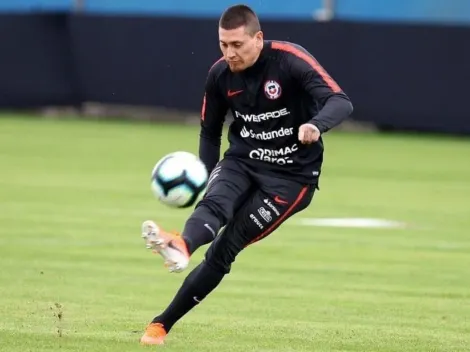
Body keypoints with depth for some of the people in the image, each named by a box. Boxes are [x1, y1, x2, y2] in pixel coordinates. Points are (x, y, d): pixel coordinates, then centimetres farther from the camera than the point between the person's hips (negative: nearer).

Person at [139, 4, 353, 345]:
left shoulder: (291, 61, -20)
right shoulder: (220, 74, -4)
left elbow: (341, 102, -31)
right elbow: (210, 131, 12)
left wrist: (315, 125, -52)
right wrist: (207, 178, 3)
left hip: (292, 174, -5)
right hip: (242, 162, 5)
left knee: (224, 248, -16)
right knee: (214, 204, -30)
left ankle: (163, 323, -21)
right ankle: (182, 247, -57)